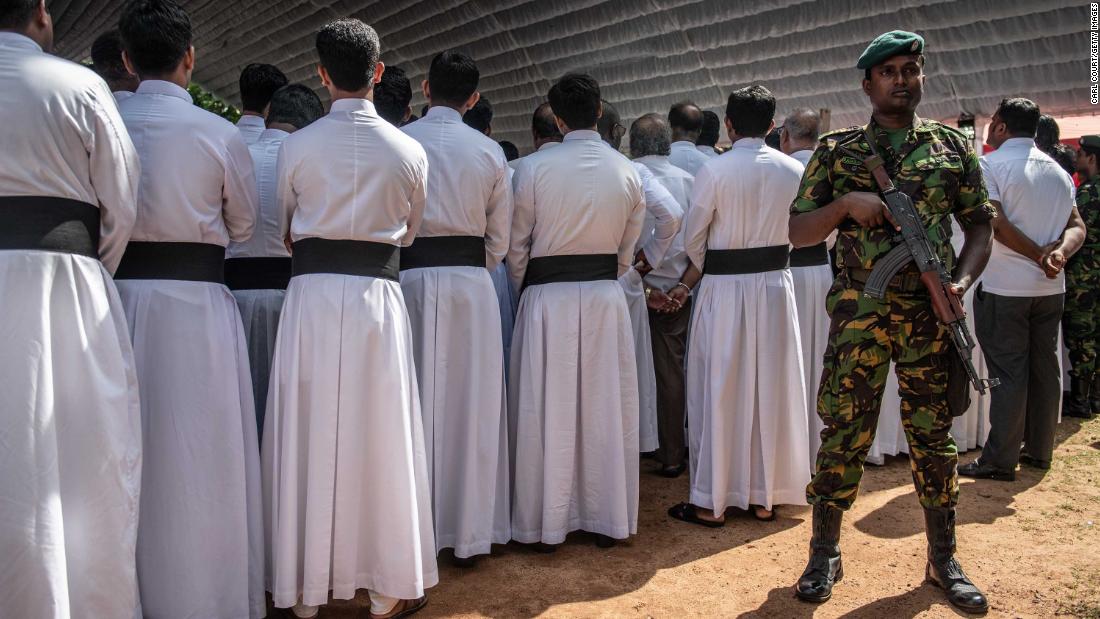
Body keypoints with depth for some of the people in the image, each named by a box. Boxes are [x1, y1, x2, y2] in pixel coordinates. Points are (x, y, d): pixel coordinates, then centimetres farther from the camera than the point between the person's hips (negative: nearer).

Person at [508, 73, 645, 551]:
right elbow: (627, 248, 8)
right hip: (606, 297, 3)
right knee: (605, 410, 11)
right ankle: (608, 520, 21)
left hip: (548, 298, -2)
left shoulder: (534, 168, -9)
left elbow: (516, 245, -2)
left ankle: (545, 525, 16)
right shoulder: (627, 171, 1)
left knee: (547, 412, 6)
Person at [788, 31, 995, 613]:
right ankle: (824, 553, 17)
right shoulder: (836, 150, 5)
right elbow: (798, 231, 3)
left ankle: (943, 559, 24)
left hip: (932, 316, 2)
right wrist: (845, 203, -15)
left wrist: (962, 281, -6)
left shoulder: (952, 145, 9)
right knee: (843, 434, 2)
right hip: (859, 314, -1)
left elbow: (980, 224, 11)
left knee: (934, 436, 9)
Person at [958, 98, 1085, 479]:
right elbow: (1077, 226, 5)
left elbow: (996, 224, -18)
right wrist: (1059, 253, -12)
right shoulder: (1058, 171, 13)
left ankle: (1000, 460, 2)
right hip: (1050, 287, 6)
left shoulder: (990, 165, -8)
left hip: (1004, 287, -6)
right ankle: (1039, 451, 22)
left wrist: (1038, 256, -11)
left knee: (1007, 372, -3)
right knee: (1044, 366, 12)